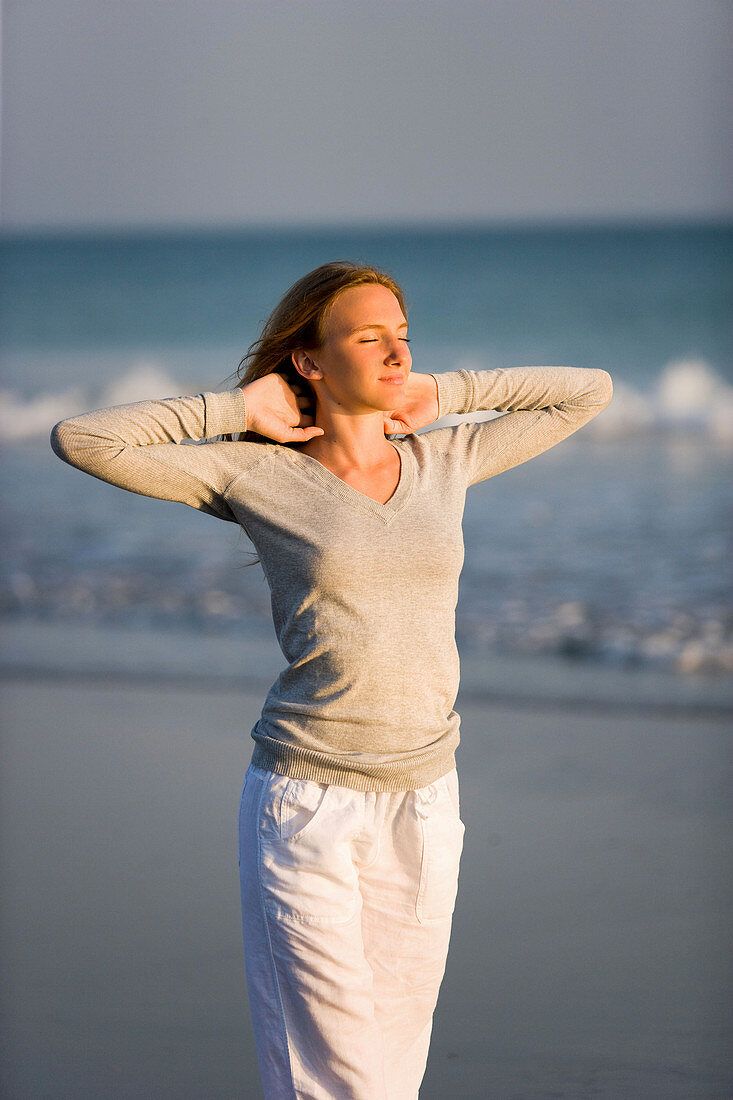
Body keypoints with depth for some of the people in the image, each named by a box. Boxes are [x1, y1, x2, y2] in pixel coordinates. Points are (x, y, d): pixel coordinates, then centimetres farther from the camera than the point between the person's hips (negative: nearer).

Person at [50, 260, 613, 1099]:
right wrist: (236, 411, -5)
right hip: (305, 808, -4)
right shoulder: (254, 473, -4)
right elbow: (79, 440, -11)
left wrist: (440, 395, 9)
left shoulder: (443, 460, 7)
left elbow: (589, 391, 16)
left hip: (422, 808, 4)